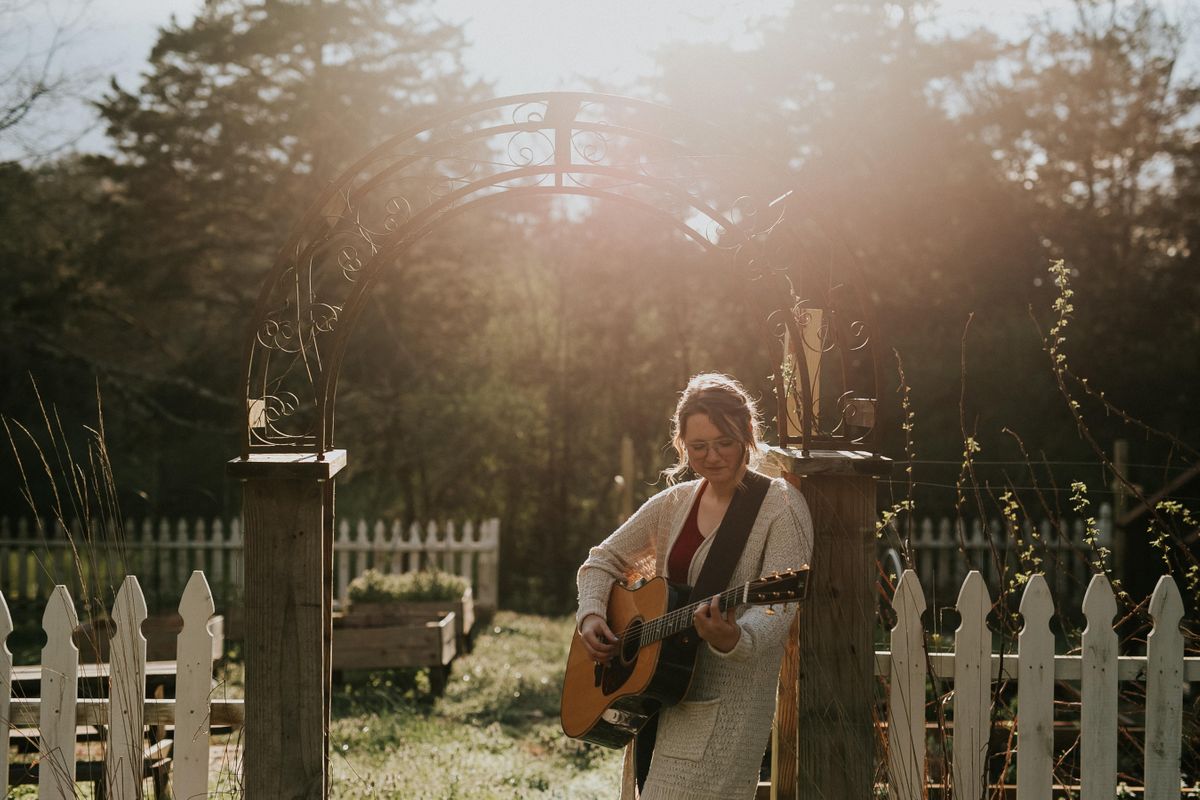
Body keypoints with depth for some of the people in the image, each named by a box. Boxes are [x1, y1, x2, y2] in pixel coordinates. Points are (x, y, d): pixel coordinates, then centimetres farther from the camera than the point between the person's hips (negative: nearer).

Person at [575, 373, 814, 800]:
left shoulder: (781, 507, -9)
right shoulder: (674, 503, 10)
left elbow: (778, 607, -19)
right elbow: (603, 560, 19)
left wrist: (733, 639, -40)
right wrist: (591, 615, 0)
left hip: (725, 708, -7)